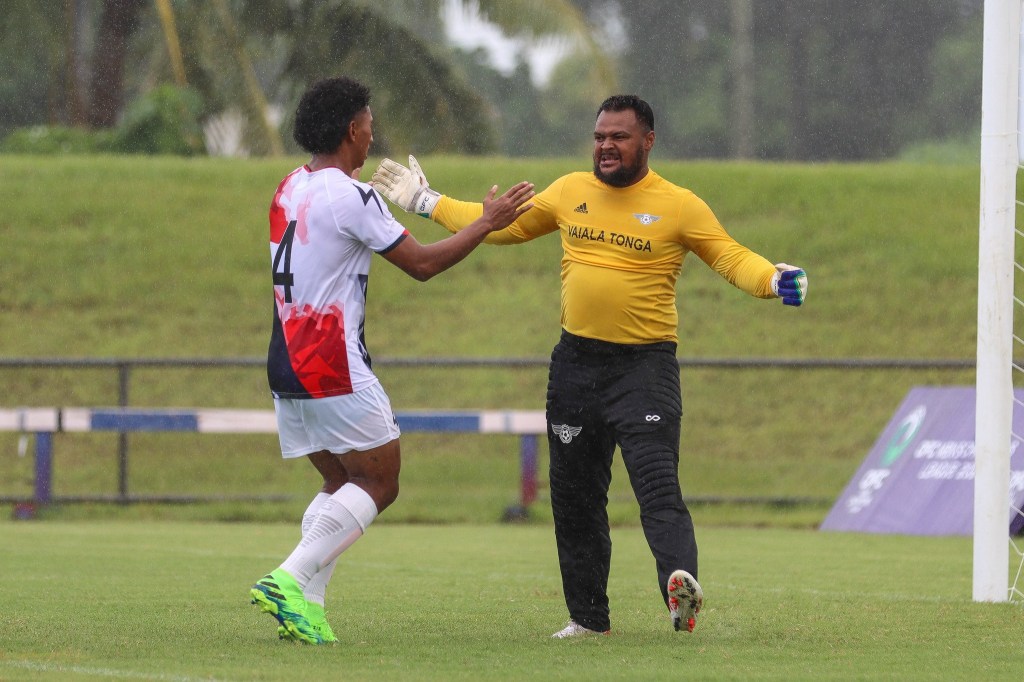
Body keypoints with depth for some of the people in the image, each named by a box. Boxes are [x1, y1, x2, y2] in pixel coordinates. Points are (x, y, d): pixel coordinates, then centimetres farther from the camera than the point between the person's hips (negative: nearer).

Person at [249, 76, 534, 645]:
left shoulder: (290, 189, 11)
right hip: (335, 370, -8)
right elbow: (421, 263, -9)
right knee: (379, 483, -1)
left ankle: (304, 605, 1)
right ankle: (291, 579, -15)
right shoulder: (351, 197, -14)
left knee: (340, 484, 15)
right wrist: (488, 222, 0)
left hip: (287, 364, 9)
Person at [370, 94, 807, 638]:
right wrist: (427, 203, 25)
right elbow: (503, 225, 21)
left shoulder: (678, 206, -4)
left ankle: (680, 584, -37)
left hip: (645, 364, -5)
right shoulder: (570, 192, 9)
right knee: (574, 496, 9)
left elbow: (731, 257, -5)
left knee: (657, 484, -22)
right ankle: (588, 616, 19)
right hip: (576, 363, 5)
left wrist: (773, 280, -26)